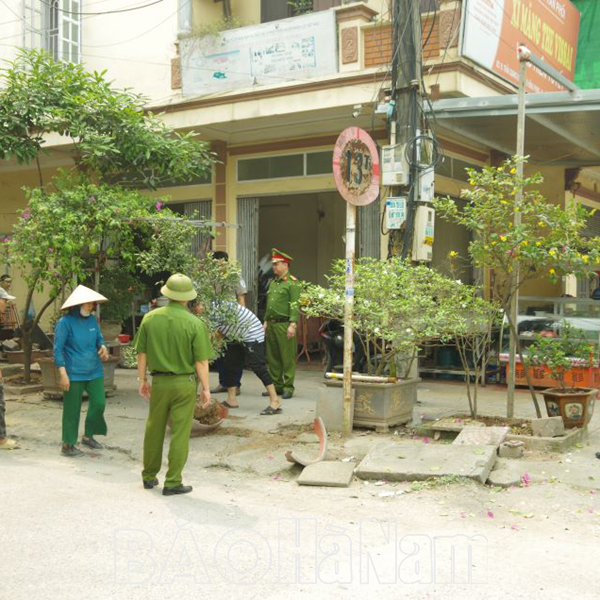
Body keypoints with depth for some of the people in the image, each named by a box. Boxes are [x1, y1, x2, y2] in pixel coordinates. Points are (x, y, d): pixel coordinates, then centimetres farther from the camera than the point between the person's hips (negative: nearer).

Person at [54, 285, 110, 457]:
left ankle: (88, 435, 24)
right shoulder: (65, 322, -10)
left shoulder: (92, 320, 7)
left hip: (94, 372, 6)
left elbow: (99, 338, 22)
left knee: (99, 403, 3)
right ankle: (67, 445, 15)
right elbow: (58, 350, -10)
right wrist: (63, 374, -17)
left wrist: (103, 347, -3)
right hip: (74, 374, -6)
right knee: (72, 410, 2)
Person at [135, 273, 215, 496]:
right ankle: (172, 482, 8)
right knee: (180, 434, 4)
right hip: (185, 383, -3)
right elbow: (201, 361, -11)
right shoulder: (195, 323, -12)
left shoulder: (150, 318, -3)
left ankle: (149, 476, 29)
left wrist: (142, 380, 13)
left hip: (159, 382, 3)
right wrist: (206, 389, -2)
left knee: (154, 430, 17)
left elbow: (142, 354, 2)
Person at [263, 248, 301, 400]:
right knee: (272, 358, 11)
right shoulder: (273, 283, 18)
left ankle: (288, 387, 4)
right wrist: (266, 322, 19)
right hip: (272, 325, 8)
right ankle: (276, 386, 19)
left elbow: (295, 305, -13)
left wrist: (292, 324, -20)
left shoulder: (292, 283, -7)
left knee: (288, 358, -2)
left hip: (285, 324, -8)